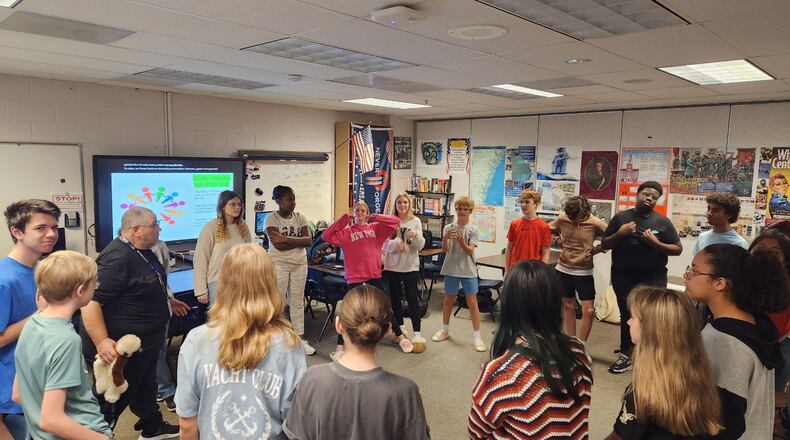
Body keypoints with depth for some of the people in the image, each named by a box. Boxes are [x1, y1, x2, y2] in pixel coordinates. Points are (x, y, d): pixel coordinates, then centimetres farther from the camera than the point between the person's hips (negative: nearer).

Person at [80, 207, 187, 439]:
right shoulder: (116, 258, -27)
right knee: (112, 400, 6)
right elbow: (90, 301, -31)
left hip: (146, 341, 10)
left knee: (145, 386, 26)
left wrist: (167, 301, 29)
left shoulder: (143, 251, 7)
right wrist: (101, 341, -34)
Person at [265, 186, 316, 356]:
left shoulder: (299, 217, 5)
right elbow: (278, 245, -19)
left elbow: (309, 241, -7)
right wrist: (298, 241, -12)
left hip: (299, 263, 4)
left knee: (297, 302, 10)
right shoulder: (271, 218, -8)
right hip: (279, 264, -4)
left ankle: (300, 338, 18)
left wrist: (286, 239, -16)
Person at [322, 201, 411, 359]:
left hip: (375, 274, 3)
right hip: (355, 276, -3)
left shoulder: (376, 228, 7)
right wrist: (343, 219, -12)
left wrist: (374, 217, -9)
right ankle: (340, 346, 8)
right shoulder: (346, 231, -1)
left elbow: (396, 221, -1)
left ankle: (400, 336, 30)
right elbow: (326, 237, -13)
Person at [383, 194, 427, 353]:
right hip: (392, 265, 2)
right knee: (395, 297, 10)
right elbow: (385, 245, -4)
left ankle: (417, 334, -3)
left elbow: (420, 246, -4)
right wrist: (397, 243, -24)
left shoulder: (415, 221, 1)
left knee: (412, 298, -6)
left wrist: (415, 235, -23)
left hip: (410, 266, -2)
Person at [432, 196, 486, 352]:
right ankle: (445, 330, 32)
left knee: (472, 303, -2)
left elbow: (470, 250, -13)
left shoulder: (473, 230, -4)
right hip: (451, 269, 2)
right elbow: (445, 249, -9)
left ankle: (476, 336, 6)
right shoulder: (448, 228, -1)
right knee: (448, 300, 14)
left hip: (468, 271, -2)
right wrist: (445, 238, -30)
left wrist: (461, 241, -31)